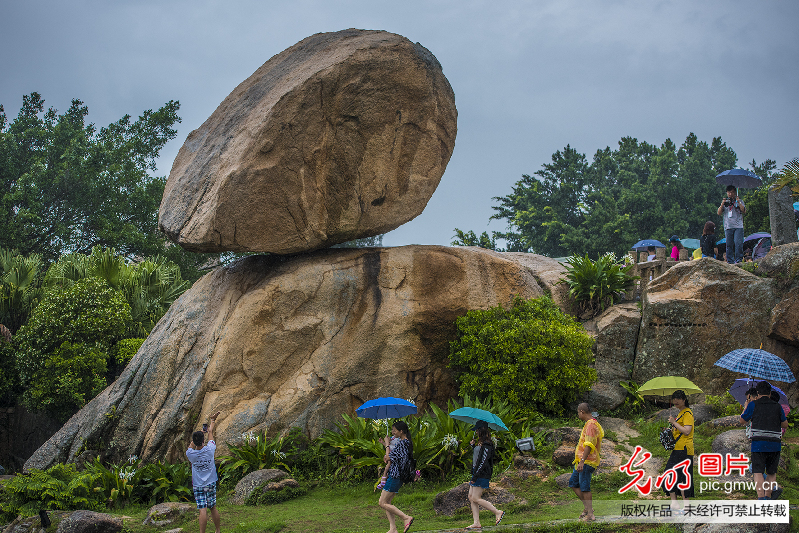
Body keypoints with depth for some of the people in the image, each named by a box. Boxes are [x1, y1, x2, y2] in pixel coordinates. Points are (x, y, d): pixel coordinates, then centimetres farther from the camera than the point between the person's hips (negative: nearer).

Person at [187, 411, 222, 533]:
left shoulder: (190, 454, -15)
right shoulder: (209, 450, -11)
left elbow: (190, 447, 12)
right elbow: (211, 437, 10)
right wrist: (212, 424, 28)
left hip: (198, 486, -2)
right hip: (211, 484, 2)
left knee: (203, 510, -8)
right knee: (213, 508, 14)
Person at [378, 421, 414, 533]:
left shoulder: (400, 443, -19)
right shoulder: (407, 443, 12)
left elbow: (389, 458, -16)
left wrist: (387, 445, -4)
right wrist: (386, 445, 15)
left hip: (395, 476, -10)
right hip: (398, 476, 10)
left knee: (383, 503, -6)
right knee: (387, 503, 11)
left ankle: (406, 518, -9)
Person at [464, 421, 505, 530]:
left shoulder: (486, 445, -16)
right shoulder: (481, 444, 15)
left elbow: (483, 462, -20)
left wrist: (475, 477, -20)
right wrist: (473, 445, 15)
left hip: (482, 475, -10)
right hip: (478, 473, 10)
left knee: (475, 498, -9)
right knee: (471, 497, 6)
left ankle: (498, 512, -1)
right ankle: (476, 523, 6)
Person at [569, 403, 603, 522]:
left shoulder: (591, 425, -16)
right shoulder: (591, 423, 17)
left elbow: (589, 445, -25)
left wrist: (582, 461, -29)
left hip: (586, 461, -11)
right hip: (582, 460, 11)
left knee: (584, 487, -9)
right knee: (573, 483, 14)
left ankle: (590, 514, -6)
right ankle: (587, 506, 17)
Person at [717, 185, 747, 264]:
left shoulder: (740, 201, 13)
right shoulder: (725, 202, 17)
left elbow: (744, 211, 1)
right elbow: (719, 212, 8)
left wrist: (738, 202, -7)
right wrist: (722, 204, -7)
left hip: (738, 227, -1)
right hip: (728, 227, 1)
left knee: (738, 244, -13)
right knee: (729, 245, -2)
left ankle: (739, 260, -9)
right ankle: (730, 261, 1)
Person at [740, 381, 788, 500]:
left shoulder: (753, 405, 1)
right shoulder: (777, 407, 9)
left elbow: (742, 421, 13)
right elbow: (785, 425, 20)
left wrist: (745, 408, 30)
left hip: (759, 444, -3)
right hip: (775, 445, 3)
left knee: (758, 472, -7)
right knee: (771, 472, 16)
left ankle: (761, 497, -24)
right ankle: (768, 495, 10)